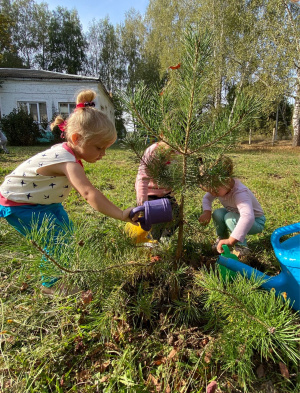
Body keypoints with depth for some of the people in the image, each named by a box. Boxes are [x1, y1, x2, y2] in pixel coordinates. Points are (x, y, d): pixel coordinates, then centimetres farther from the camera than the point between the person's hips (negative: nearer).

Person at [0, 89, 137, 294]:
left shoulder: (66, 151, -8)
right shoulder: (68, 162, -35)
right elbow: (90, 194, -48)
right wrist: (121, 215, -51)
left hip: (41, 199, 9)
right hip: (17, 204, -9)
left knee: (67, 232, 11)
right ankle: (51, 283, 10)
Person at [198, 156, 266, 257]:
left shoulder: (239, 193, -41)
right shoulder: (218, 186, -19)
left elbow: (248, 217, -56)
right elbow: (206, 198, -2)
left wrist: (231, 240, -63)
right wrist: (206, 211, -25)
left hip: (255, 221, -6)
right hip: (236, 215, 6)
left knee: (230, 218, -34)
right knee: (217, 214, -21)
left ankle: (242, 247, -12)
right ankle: (222, 238, 6)